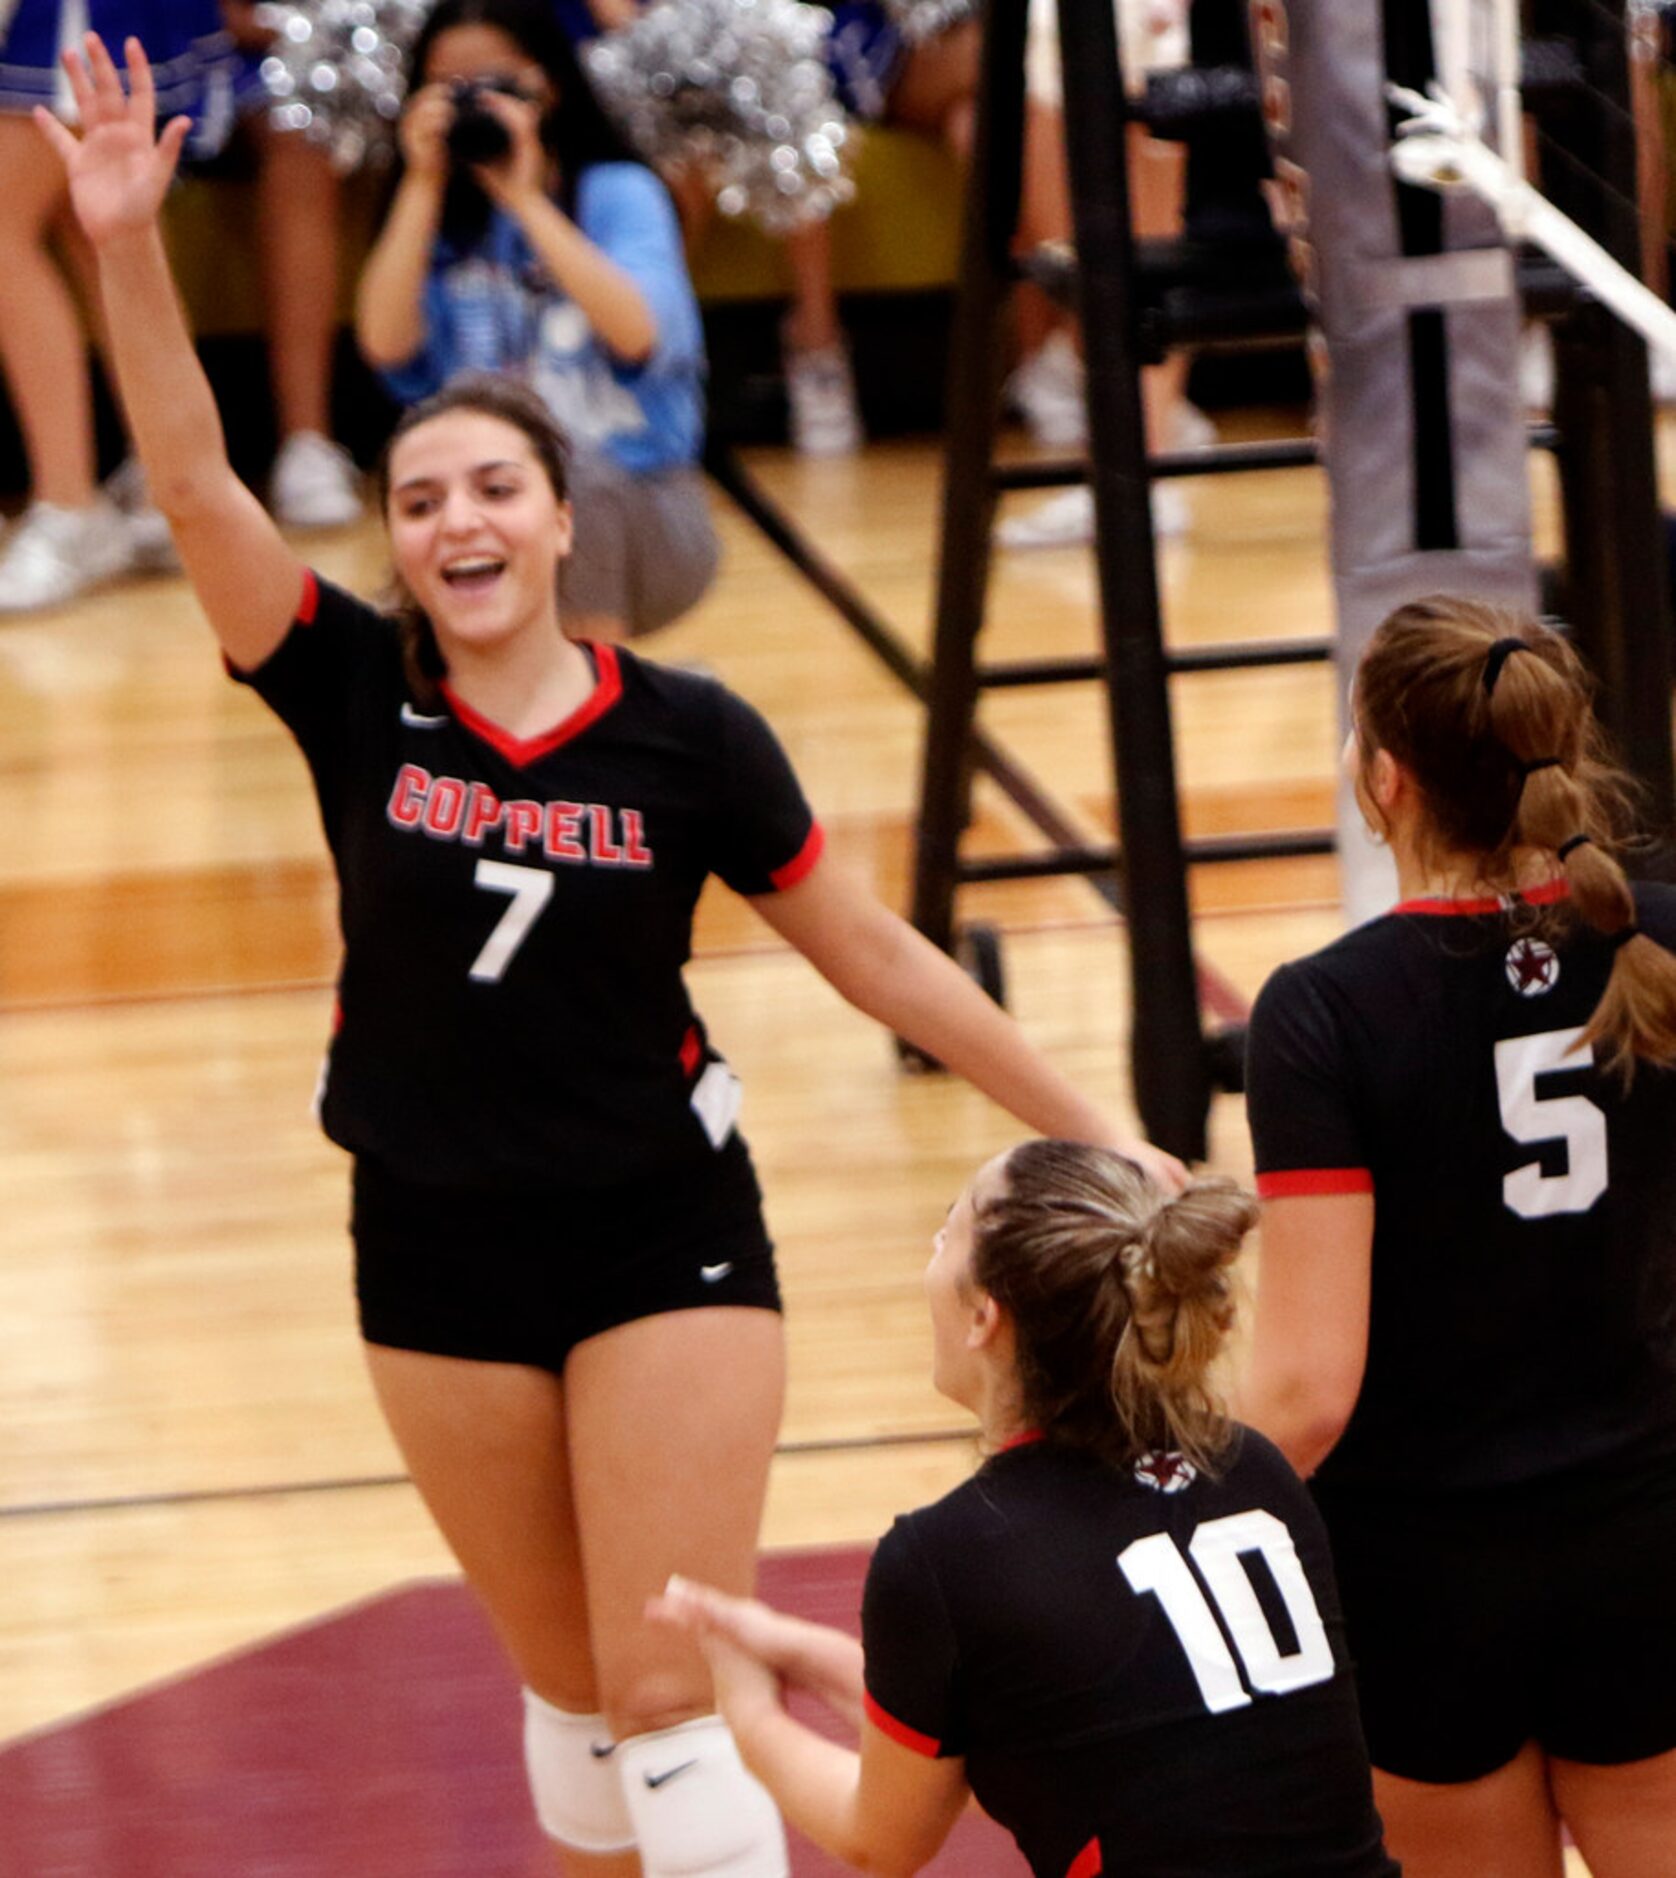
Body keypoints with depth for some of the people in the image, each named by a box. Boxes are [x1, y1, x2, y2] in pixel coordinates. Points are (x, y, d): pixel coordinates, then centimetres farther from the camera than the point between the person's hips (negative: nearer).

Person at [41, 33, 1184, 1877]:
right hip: (440, 1250, 3)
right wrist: (127, 246, -29)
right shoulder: (360, 699, -5)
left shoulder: (686, 738, -9)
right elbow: (193, 479, -16)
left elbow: (876, 955, 0)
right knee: (571, 1692, 13)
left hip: (662, 1239, -3)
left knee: (671, 1698, -7)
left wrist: (1092, 1138, 1)